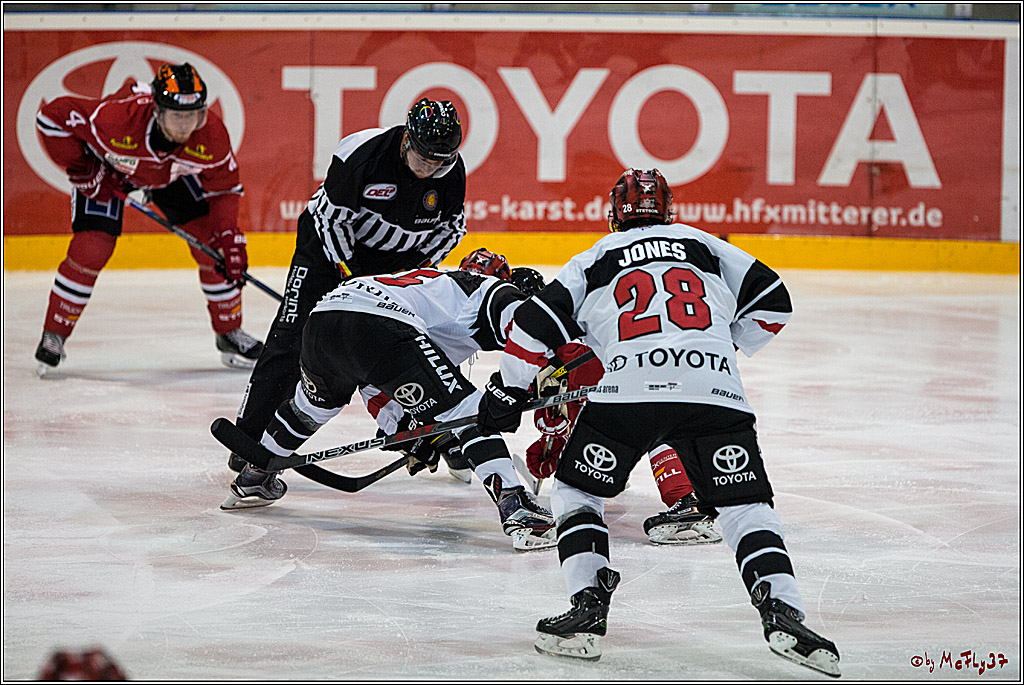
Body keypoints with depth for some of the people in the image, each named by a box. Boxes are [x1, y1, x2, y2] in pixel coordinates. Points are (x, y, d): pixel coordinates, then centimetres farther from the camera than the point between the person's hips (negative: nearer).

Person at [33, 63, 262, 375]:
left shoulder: (212, 134, -33)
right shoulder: (116, 117, -44)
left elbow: (224, 188, -14)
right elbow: (52, 116, -30)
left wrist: (229, 236, -27)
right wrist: (82, 171, -24)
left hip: (173, 172, 3)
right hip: (107, 169, -3)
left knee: (211, 243, -6)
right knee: (90, 250, -16)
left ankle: (230, 335, 12)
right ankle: (53, 337, 2)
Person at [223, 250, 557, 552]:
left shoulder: (437, 280, 41)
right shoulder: (494, 289, 22)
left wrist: (404, 427, 39)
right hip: (380, 325, -8)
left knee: (314, 402, 37)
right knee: (465, 412, -3)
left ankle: (252, 478, 53)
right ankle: (515, 508, -19)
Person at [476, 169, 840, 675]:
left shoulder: (595, 259, 24)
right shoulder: (706, 245, 27)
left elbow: (537, 325, 16)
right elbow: (772, 302, 23)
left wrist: (507, 392, 27)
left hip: (624, 388, -1)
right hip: (713, 389, 1)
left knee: (577, 491, 19)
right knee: (746, 504, 8)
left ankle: (587, 607, 4)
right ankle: (782, 612, -12)